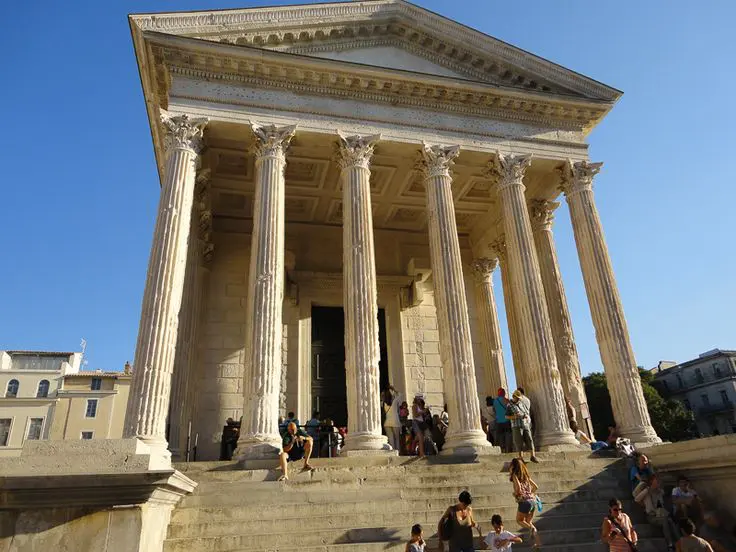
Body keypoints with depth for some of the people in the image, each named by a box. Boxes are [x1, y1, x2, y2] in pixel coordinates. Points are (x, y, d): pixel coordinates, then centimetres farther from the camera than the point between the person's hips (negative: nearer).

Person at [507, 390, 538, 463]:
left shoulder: (522, 403, 12)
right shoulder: (510, 406, -2)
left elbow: (527, 411, 19)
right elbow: (507, 416, -3)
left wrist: (526, 416, -4)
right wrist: (514, 416, -19)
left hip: (525, 425, 3)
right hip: (517, 426, -3)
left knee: (529, 439, -4)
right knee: (519, 442, -1)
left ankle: (533, 456, 2)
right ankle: (521, 457, 9)